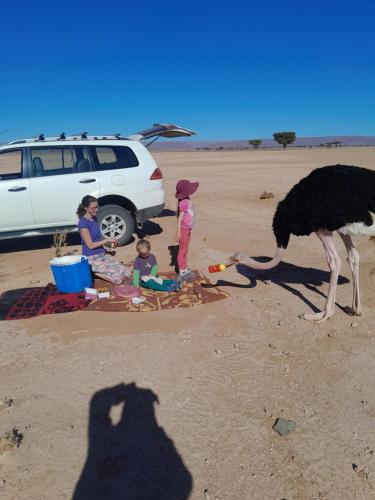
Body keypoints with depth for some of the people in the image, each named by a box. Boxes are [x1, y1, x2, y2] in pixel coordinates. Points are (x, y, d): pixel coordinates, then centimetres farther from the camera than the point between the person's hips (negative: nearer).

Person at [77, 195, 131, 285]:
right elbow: (90, 245, -18)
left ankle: (96, 271, 8)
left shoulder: (94, 218, 9)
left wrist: (105, 247, 6)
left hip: (103, 254, 8)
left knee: (126, 273, -4)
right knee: (117, 278, -20)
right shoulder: (83, 223, -17)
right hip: (92, 258, -8)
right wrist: (107, 240, -14)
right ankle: (93, 272, 0)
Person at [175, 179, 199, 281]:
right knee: (182, 250, 1)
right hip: (184, 229, -9)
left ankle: (185, 269, 30)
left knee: (185, 249, 18)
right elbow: (179, 218, -18)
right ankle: (182, 272, 11)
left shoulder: (188, 201, 6)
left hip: (188, 229, 9)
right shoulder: (183, 203, -21)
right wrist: (178, 232, -17)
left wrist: (189, 228, 18)